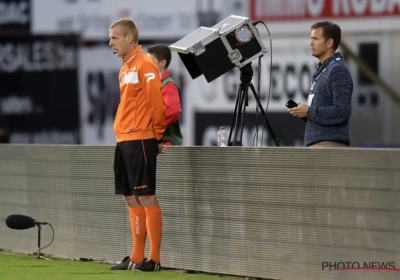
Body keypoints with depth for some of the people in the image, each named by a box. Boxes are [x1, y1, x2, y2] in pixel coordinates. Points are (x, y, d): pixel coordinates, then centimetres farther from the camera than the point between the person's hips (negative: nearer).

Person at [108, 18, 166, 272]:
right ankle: (137, 257, 14)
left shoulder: (145, 65, -11)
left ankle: (154, 258, -7)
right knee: (131, 198, 10)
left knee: (146, 197, -8)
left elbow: (156, 102, -14)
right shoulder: (125, 68, 17)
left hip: (140, 139, -9)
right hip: (124, 140, 9)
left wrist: (157, 135, -8)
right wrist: (122, 132, 14)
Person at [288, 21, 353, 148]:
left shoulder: (338, 71, -12)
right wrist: (304, 111, 7)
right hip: (318, 143, 10)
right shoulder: (321, 70, 19)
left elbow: (342, 111, -20)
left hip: (329, 144, -10)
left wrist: (309, 111, -15)